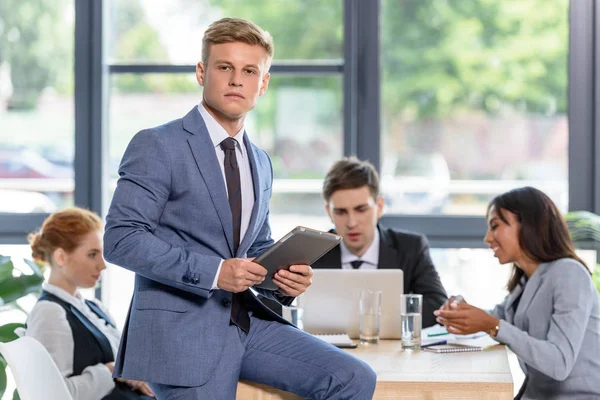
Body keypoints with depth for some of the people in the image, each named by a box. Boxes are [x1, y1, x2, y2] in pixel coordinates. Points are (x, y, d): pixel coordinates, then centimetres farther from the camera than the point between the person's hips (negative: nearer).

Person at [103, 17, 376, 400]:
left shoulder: (260, 163, 15)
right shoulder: (157, 146, -7)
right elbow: (121, 239, -15)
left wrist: (284, 279, 0)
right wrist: (214, 272, -22)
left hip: (248, 321, 7)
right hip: (181, 326, -6)